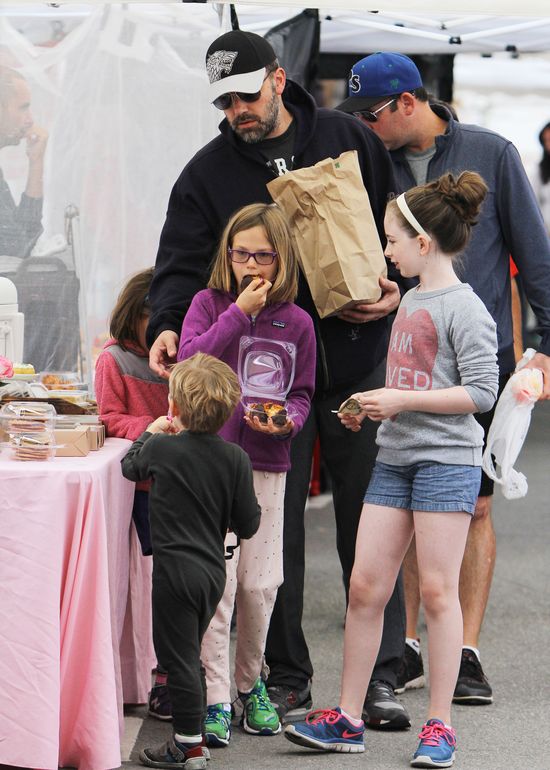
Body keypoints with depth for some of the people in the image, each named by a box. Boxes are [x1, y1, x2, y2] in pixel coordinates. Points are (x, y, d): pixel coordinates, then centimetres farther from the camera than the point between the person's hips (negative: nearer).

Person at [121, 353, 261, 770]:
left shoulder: (161, 448, -11)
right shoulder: (235, 458, -4)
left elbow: (129, 467, 12)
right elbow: (247, 525, 0)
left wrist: (150, 433, 27)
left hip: (176, 570, -5)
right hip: (214, 570, 5)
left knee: (180, 657, 2)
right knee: (189, 653, 20)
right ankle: (192, 735, 28)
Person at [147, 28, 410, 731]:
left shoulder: (350, 141, 4)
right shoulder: (208, 173, 4)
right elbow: (182, 264, -3)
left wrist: (396, 291, -8)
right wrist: (166, 324, -22)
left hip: (357, 363, -1)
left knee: (368, 526, 3)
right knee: (274, 528, 4)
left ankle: (380, 677, 10)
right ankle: (286, 675, 15)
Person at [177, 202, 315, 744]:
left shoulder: (295, 322, 7)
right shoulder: (209, 303, 4)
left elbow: (302, 393, 12)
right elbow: (189, 361, -12)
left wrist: (287, 420, -10)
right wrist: (240, 311, -15)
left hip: (266, 464, 2)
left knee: (259, 585, 4)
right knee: (216, 581, -8)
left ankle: (250, 684, 24)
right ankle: (214, 698, -1)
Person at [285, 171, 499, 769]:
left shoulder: (464, 309, -10)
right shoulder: (410, 300, 14)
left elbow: (480, 392, -16)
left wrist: (402, 400, -16)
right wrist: (371, 407, 9)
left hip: (446, 460, -8)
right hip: (394, 457, 8)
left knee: (437, 591, -3)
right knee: (364, 586, 4)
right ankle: (347, 719, 10)